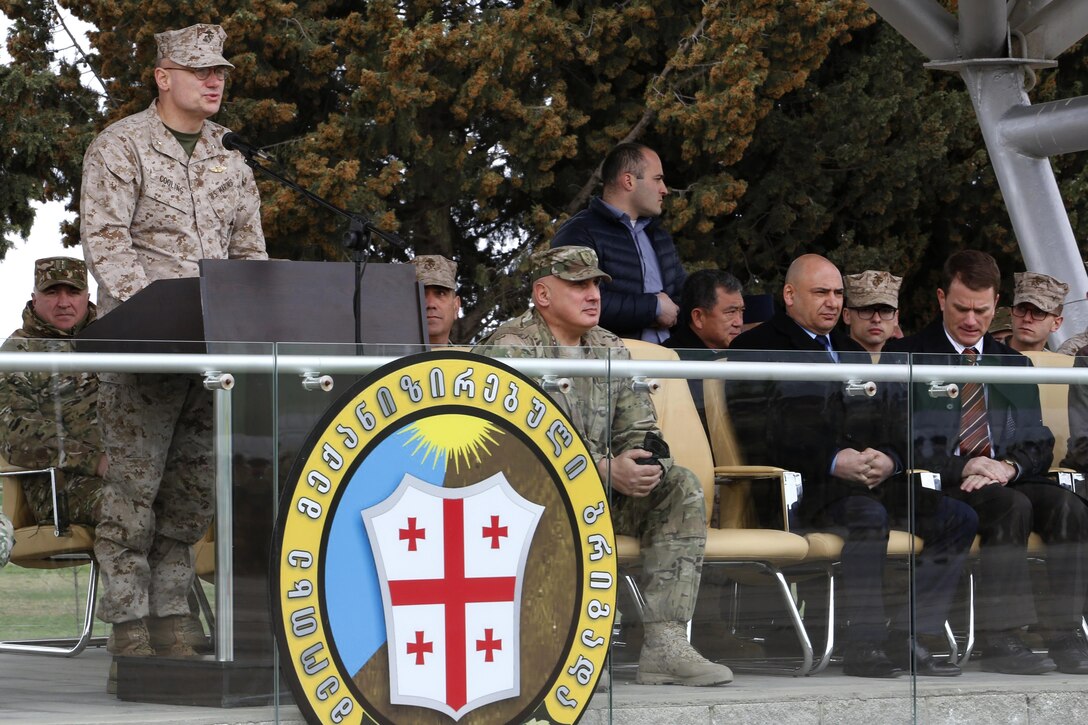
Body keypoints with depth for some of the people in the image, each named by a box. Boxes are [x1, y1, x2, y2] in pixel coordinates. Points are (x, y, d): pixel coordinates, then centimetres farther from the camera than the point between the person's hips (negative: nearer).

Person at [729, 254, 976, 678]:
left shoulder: (851, 352, 28)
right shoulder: (757, 349, 4)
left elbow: (886, 426, 23)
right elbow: (756, 436, -9)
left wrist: (889, 459, -3)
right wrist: (832, 462, -18)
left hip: (875, 481, 7)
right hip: (801, 487, -7)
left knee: (958, 519, -11)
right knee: (870, 515, -36)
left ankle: (907, 639, -13)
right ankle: (865, 646, -32)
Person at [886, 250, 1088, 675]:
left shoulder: (1014, 365, 23)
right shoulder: (907, 356, 8)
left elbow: (1039, 445, 14)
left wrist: (1009, 466, -11)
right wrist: (964, 467, -18)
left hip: (1006, 481, 4)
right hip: (940, 489, -4)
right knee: (1011, 506, -34)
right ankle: (1001, 640, -37)